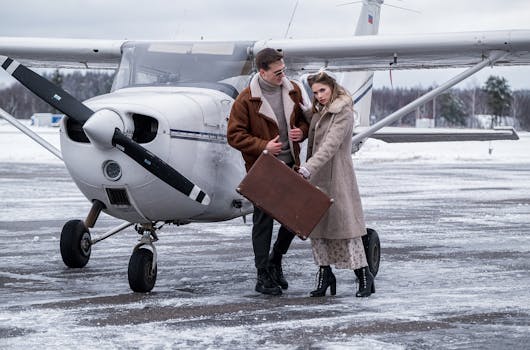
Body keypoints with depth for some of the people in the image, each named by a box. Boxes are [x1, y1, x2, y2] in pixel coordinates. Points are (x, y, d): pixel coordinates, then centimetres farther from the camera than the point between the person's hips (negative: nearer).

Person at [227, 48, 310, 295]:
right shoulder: (246, 100, -12)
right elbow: (234, 135, -10)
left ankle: (275, 260, 31)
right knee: (263, 219, 0)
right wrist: (263, 147, -19)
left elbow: (304, 119, 18)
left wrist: (301, 131, -5)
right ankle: (263, 276, 9)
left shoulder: (293, 91, 4)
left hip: (290, 165, 5)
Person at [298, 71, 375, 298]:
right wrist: (301, 108, 17)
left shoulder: (344, 113, -14)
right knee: (314, 224, 5)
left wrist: (307, 169, -34)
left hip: (336, 176, -8)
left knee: (343, 222, -8)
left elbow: (330, 146, -25)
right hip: (316, 176, 8)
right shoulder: (320, 111, 14)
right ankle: (325, 274, 11)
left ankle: (364, 274, 0)